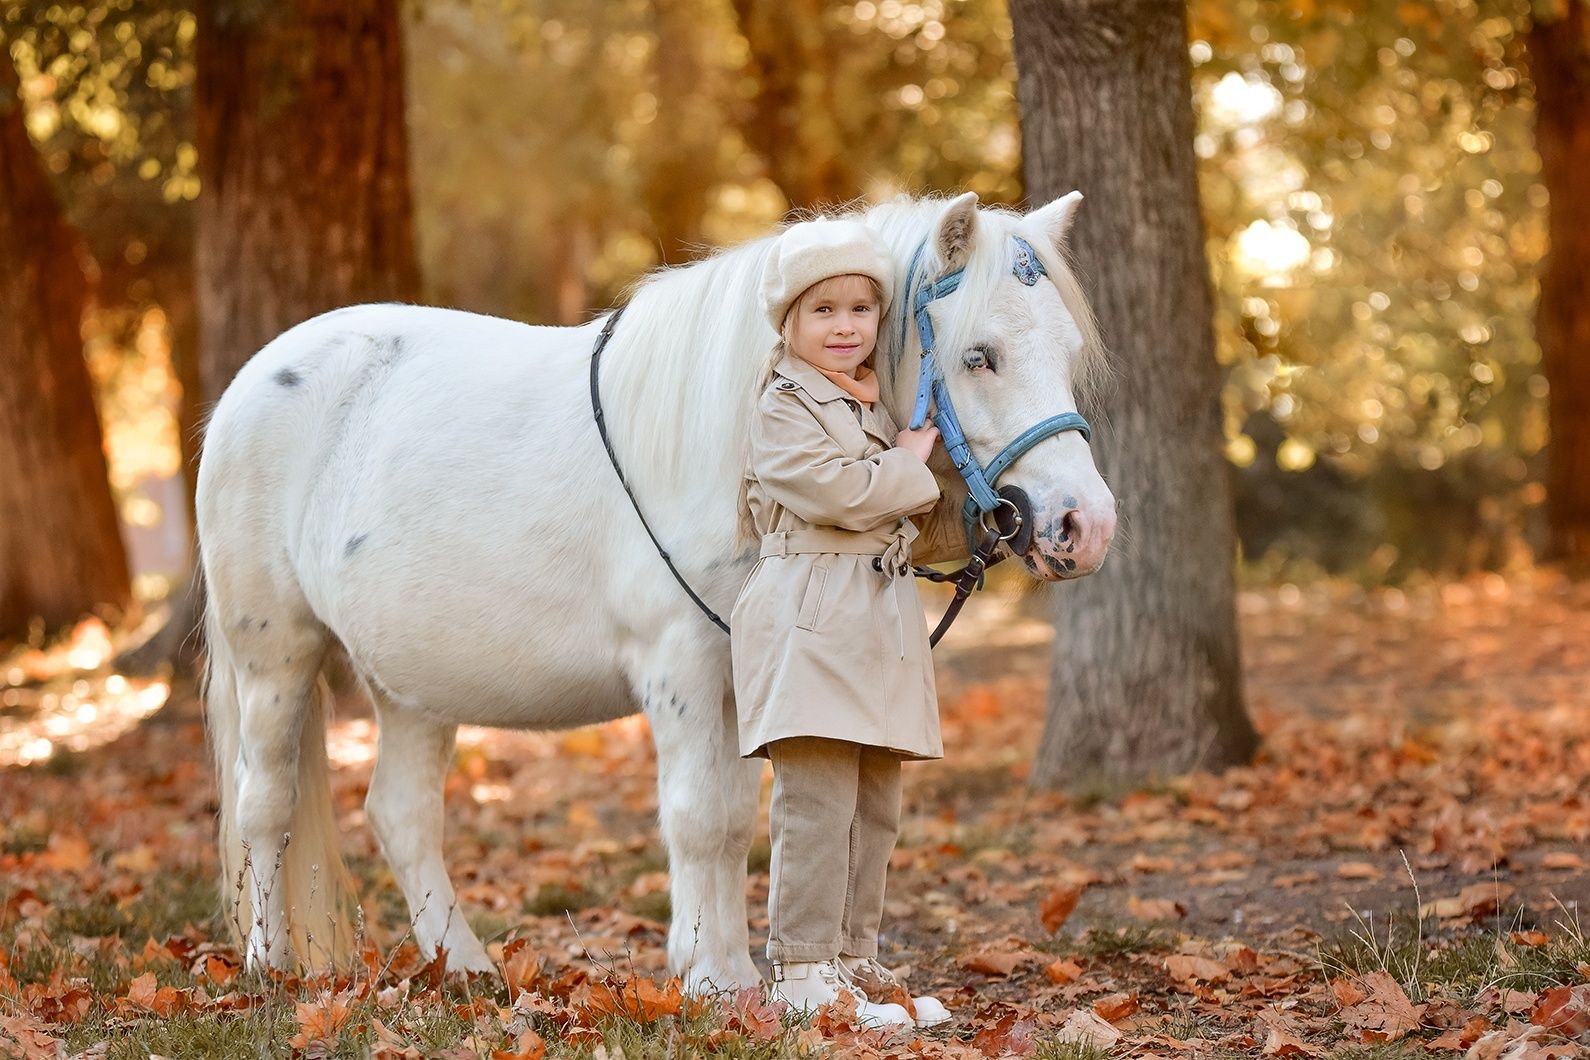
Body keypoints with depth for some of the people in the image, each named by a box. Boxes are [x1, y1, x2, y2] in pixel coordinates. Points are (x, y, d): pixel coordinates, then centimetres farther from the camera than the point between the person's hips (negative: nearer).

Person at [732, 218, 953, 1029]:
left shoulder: (880, 406, 20)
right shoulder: (786, 409, -7)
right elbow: (844, 493, -19)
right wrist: (912, 463, -6)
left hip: (883, 619, 9)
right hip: (812, 618, -8)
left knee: (875, 808, 10)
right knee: (818, 803, -10)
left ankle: (853, 959, 18)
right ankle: (801, 971, -7)